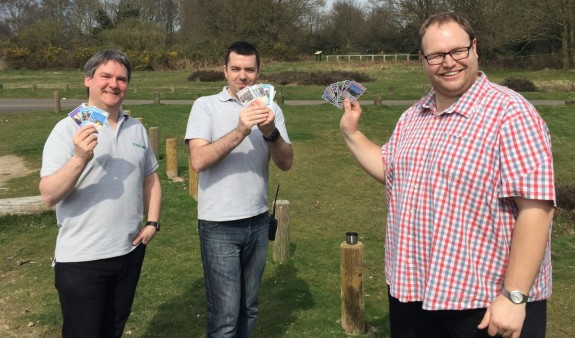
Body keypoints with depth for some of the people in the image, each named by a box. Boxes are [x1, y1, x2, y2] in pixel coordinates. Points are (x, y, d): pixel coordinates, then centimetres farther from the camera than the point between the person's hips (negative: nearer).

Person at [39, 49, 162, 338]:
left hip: (130, 252, 5)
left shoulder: (137, 129, 6)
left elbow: (150, 178, 16)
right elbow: (48, 196, -17)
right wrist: (81, 157, -31)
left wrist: (152, 222, 4)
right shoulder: (68, 128, -10)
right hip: (81, 259, -5)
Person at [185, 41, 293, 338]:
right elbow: (198, 161, -18)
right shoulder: (206, 105, -5)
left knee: (248, 307, 16)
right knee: (225, 312, 0)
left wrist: (270, 132, -22)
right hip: (219, 225, -4)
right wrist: (241, 131, -27)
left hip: (258, 221, 4)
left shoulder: (270, 109, 5)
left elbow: (286, 163, -4)